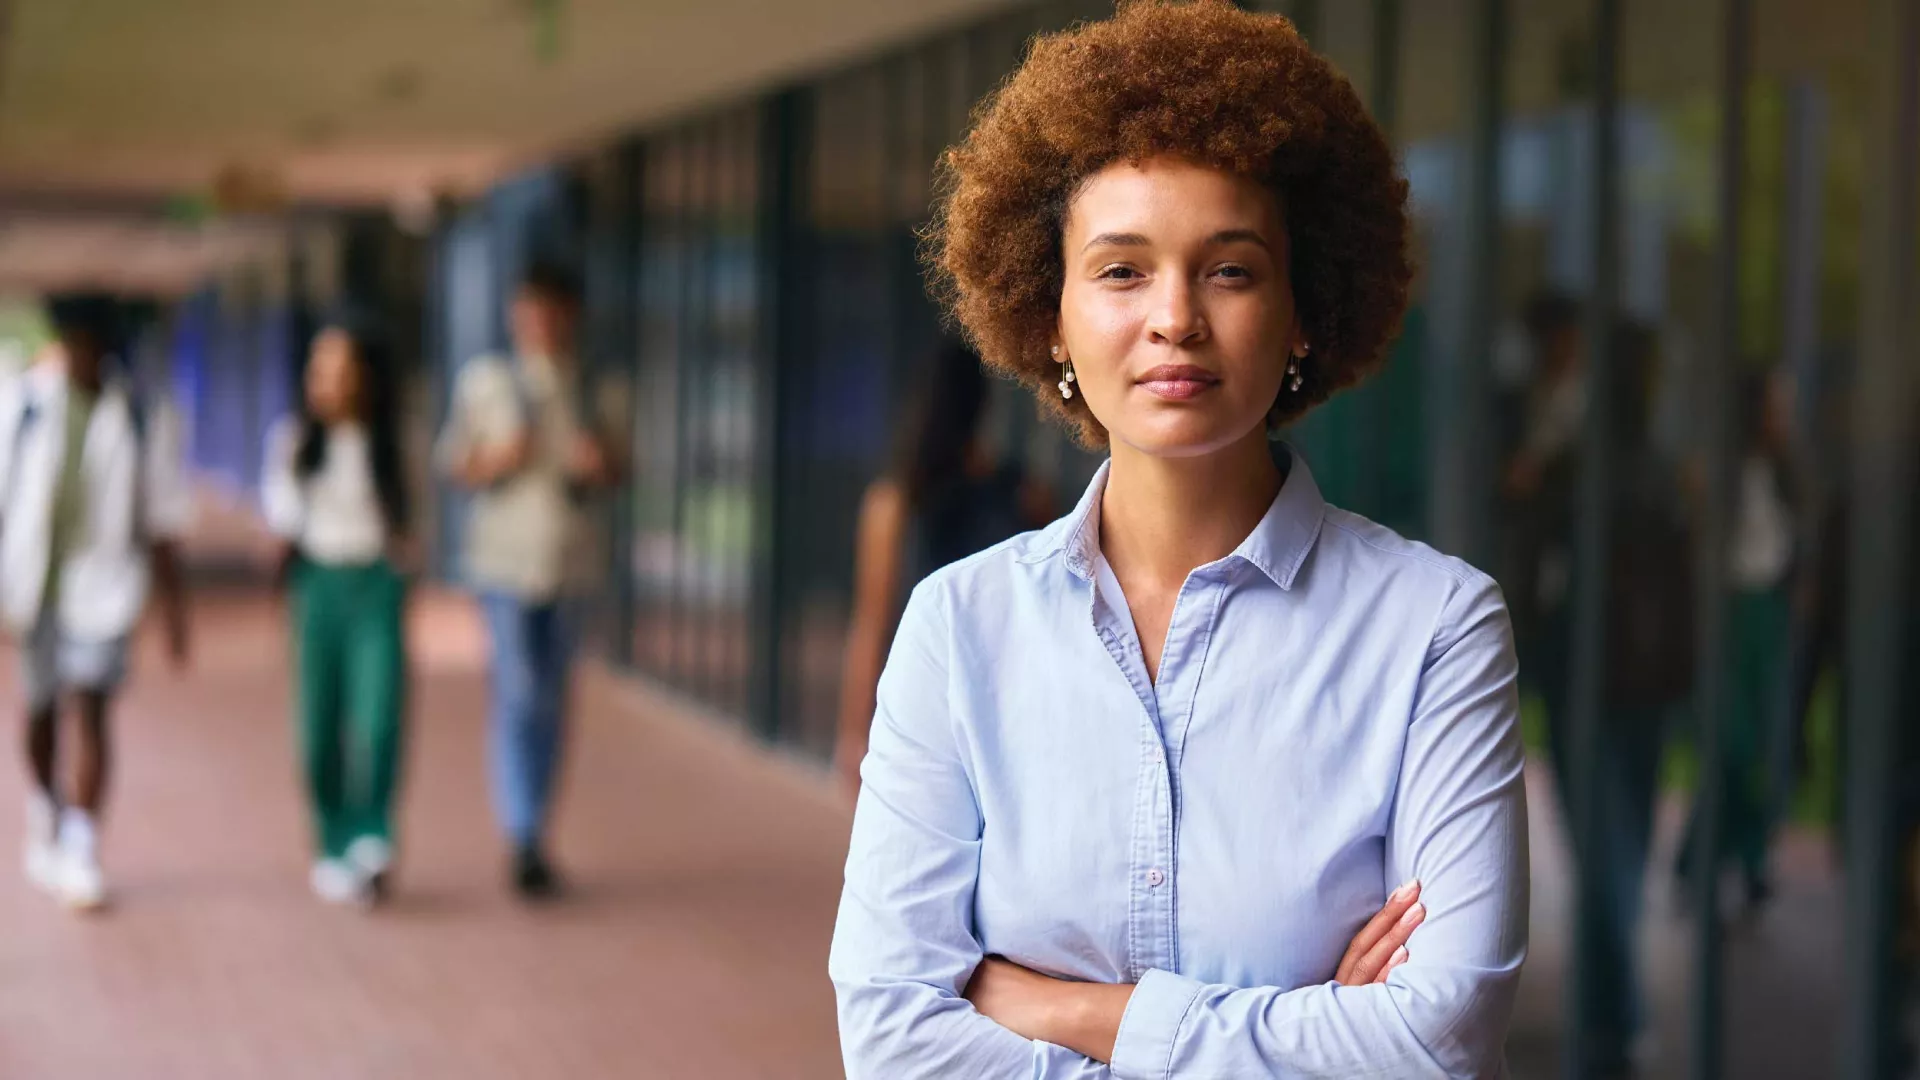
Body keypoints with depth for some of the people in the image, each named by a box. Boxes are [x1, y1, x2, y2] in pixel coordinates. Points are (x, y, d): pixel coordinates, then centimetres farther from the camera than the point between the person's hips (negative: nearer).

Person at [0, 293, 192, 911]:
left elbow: (163, 521, 5)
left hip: (102, 584, -2)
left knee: (92, 712, -12)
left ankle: (82, 851, -13)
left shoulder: (143, 419, 0)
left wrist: (174, 612, 5)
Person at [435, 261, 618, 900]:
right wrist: (495, 462, -16)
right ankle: (523, 843, -14)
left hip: (571, 560, 3)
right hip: (506, 556, -3)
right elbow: (454, 462, 4)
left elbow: (612, 477, 13)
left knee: (551, 701, 8)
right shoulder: (486, 381, 1)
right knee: (518, 695, -12)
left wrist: (599, 463, -9)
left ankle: (535, 834, 20)